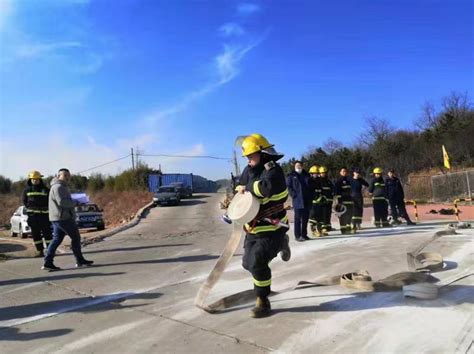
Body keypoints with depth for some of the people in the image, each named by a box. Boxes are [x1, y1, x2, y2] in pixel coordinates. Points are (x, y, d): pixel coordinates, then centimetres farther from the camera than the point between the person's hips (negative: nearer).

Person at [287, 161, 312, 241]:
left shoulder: (307, 175, 16)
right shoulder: (291, 176, 5)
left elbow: (310, 187, 16)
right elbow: (289, 187, -2)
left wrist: (310, 197, 5)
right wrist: (294, 195, -13)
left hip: (307, 201, 4)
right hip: (297, 201, -4)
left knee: (305, 218, 8)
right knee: (298, 218, -5)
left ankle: (304, 234, 18)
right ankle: (297, 235, -1)